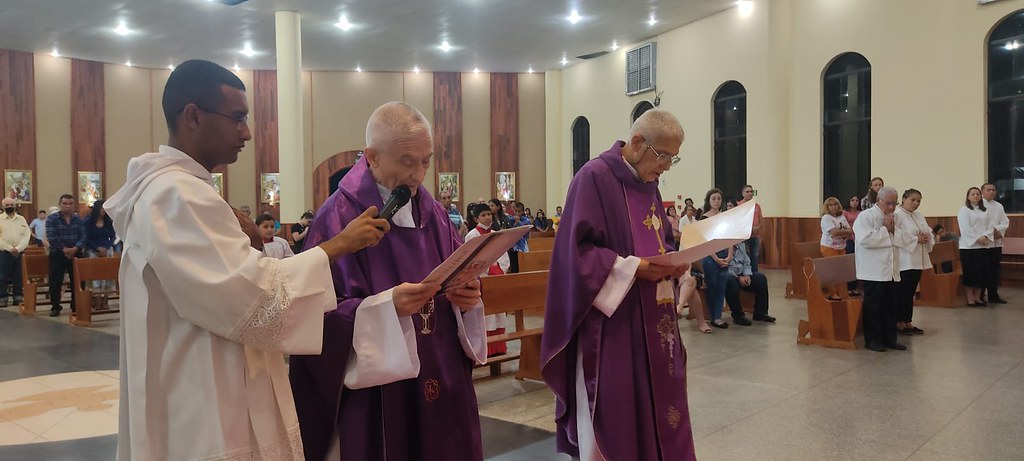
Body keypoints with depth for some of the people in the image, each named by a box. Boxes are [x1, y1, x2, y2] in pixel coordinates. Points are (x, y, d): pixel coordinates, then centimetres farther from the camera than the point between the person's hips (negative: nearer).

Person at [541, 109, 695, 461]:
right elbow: (577, 250, -18)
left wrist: (672, 261, -1)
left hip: (650, 321, 8)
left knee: (655, 408, 12)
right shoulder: (594, 178, -13)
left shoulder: (648, 185, 13)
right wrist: (633, 268, -23)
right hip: (610, 322, -8)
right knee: (612, 418, 1)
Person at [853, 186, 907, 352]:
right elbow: (865, 239, -23)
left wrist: (894, 229, -5)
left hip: (891, 271, 7)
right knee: (873, 307, 1)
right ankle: (872, 340, 9)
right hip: (874, 271, -7)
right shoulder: (866, 216, -8)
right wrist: (885, 230, -12)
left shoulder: (894, 217, 16)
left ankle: (889, 338, 21)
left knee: (890, 307, 11)